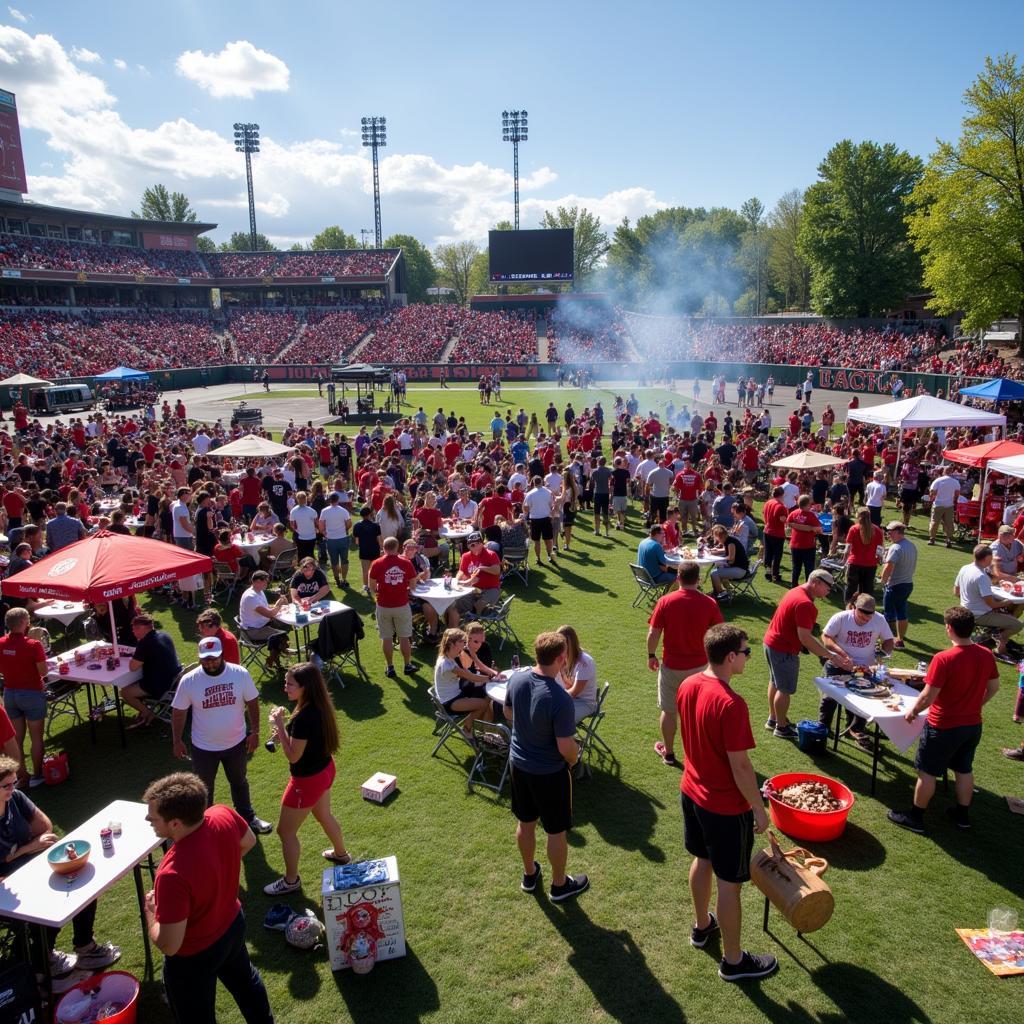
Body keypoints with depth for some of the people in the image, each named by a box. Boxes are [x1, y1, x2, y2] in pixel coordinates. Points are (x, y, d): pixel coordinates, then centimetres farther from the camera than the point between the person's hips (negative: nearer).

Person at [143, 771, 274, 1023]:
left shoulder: (173, 874, -43)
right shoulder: (224, 815, -24)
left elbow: (168, 945, -31)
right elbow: (248, 842, 0)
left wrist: (150, 911, -13)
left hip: (193, 958, -6)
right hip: (233, 924, 6)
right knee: (244, 979, 35)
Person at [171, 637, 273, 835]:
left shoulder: (241, 674, -18)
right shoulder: (189, 680, -20)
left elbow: (252, 703, -6)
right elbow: (178, 712, -7)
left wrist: (255, 732, -4)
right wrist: (177, 741, -2)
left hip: (236, 743, 1)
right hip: (203, 748, -1)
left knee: (239, 782, 24)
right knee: (204, 788, 21)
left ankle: (247, 817, 45)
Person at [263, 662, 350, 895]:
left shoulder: (303, 717, -34)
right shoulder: (320, 707, -7)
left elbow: (293, 755, -25)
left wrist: (279, 726, -24)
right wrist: (284, 734, -5)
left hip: (307, 780, -9)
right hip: (324, 770, 9)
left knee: (286, 831, 12)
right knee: (324, 816, 32)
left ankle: (290, 881, 30)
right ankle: (340, 854, 54)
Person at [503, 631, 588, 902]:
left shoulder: (517, 679, -13)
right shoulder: (560, 698, -33)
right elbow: (566, 747, -25)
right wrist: (573, 759, -4)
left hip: (518, 763, 6)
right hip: (549, 772, -6)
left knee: (525, 822, 25)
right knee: (557, 831, 17)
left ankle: (529, 874, 46)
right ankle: (559, 885, 37)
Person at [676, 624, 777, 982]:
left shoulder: (686, 685, -7)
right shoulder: (731, 704, -31)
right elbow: (740, 766, -24)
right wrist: (759, 809, -10)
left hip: (692, 791, 8)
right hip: (726, 807, -8)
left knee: (702, 860, 28)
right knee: (729, 883, 11)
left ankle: (701, 926, 49)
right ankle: (733, 961, 30)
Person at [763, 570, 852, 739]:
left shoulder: (797, 592, 5)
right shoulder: (805, 604, -26)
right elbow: (805, 638, -29)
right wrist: (831, 656, -24)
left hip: (772, 642, 11)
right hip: (783, 650, -10)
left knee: (776, 683, 23)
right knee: (785, 689, 4)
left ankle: (773, 719, 39)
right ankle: (781, 727, 19)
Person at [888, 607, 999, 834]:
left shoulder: (943, 659, -27)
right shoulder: (986, 655, -7)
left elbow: (928, 697, -24)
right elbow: (993, 687, 8)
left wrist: (913, 712, -6)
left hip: (944, 727, -6)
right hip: (973, 725, 6)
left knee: (927, 772, 9)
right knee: (964, 770, 23)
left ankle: (915, 817, 21)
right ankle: (962, 814, 38)